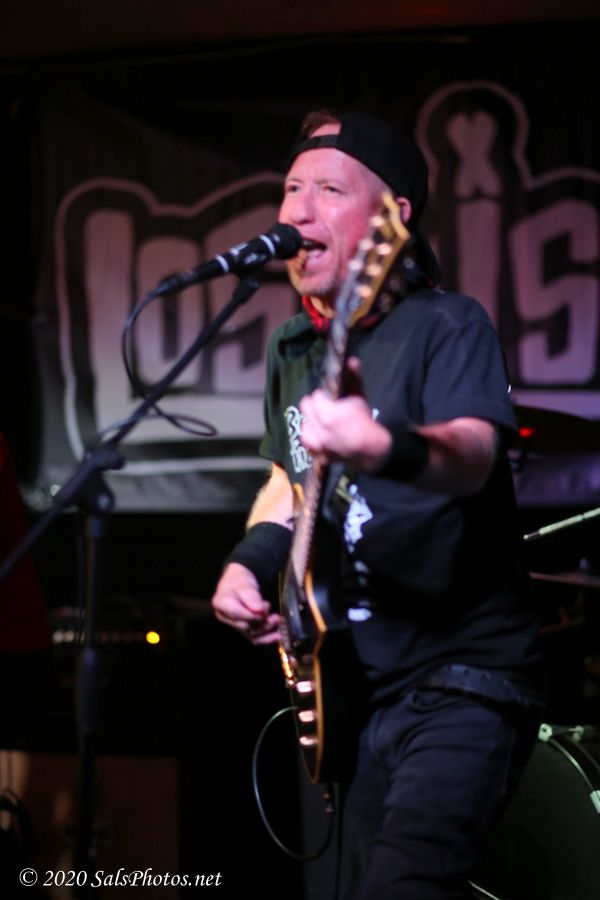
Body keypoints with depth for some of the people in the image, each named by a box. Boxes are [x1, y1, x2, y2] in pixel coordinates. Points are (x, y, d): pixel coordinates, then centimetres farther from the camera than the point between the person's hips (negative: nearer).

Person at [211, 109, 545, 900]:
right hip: (351, 688, 8)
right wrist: (251, 561, 5)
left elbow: (474, 455, -31)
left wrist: (387, 449, -53)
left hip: (461, 685, -8)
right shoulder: (292, 349, 11)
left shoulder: (447, 327, -12)